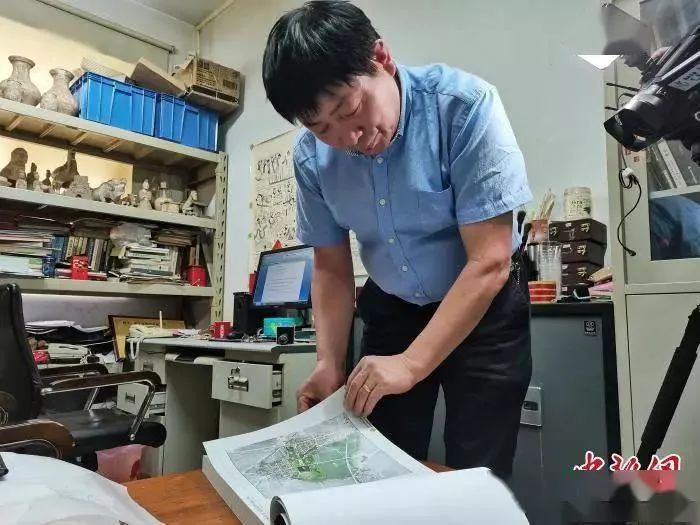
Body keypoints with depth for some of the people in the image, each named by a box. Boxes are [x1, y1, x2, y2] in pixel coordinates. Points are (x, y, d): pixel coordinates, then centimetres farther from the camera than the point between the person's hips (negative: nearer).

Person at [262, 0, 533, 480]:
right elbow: (332, 268, -2)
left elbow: (489, 262, -26)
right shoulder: (311, 156, -12)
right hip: (391, 310, 4)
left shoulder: (465, 106, -25)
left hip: (485, 308, -3)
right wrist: (330, 363, -12)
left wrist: (411, 364, -29)